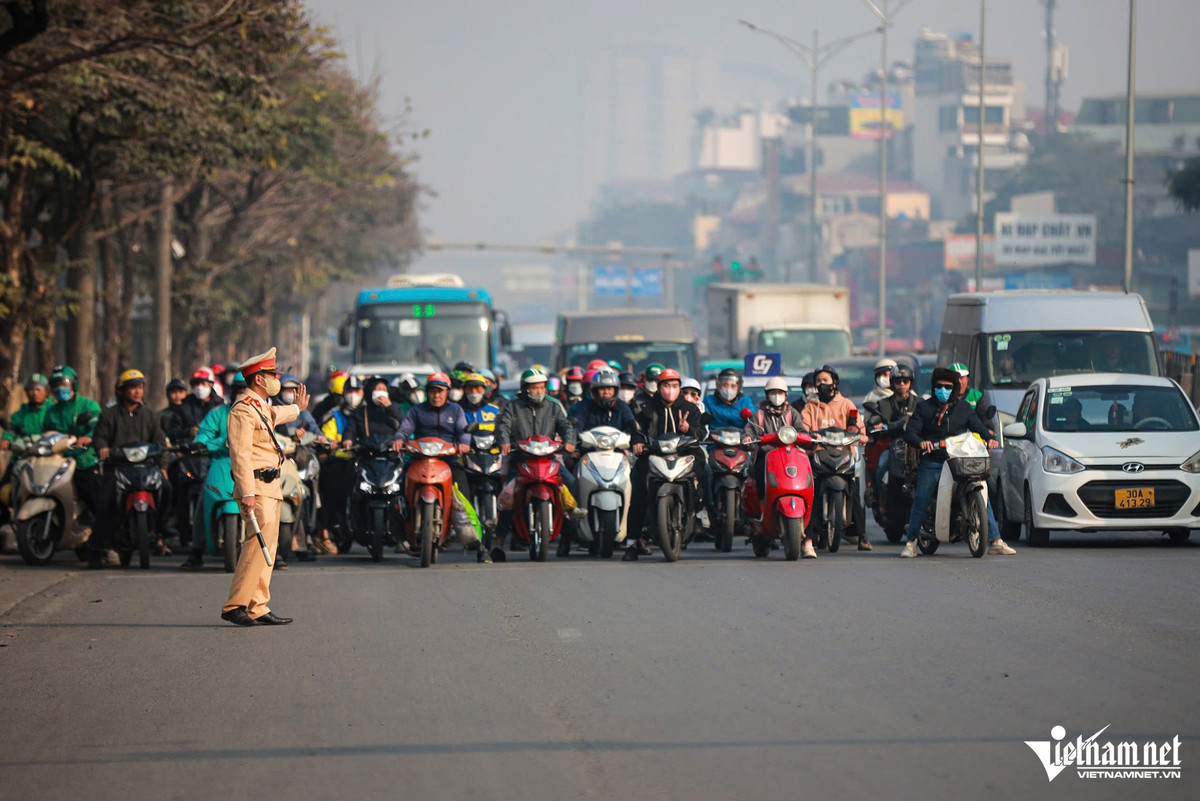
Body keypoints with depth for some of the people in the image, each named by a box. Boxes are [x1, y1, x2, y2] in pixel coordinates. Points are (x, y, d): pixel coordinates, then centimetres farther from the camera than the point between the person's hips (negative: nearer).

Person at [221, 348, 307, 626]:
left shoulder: (261, 407, 19)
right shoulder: (243, 409, -14)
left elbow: (274, 415, 46)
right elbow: (240, 454, -21)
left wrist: (297, 408, 66)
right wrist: (247, 493, -28)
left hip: (271, 487, 10)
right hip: (257, 486, -10)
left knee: (267, 547, 7)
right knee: (259, 544, -16)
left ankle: (258, 608, 8)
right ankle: (235, 606, -16)